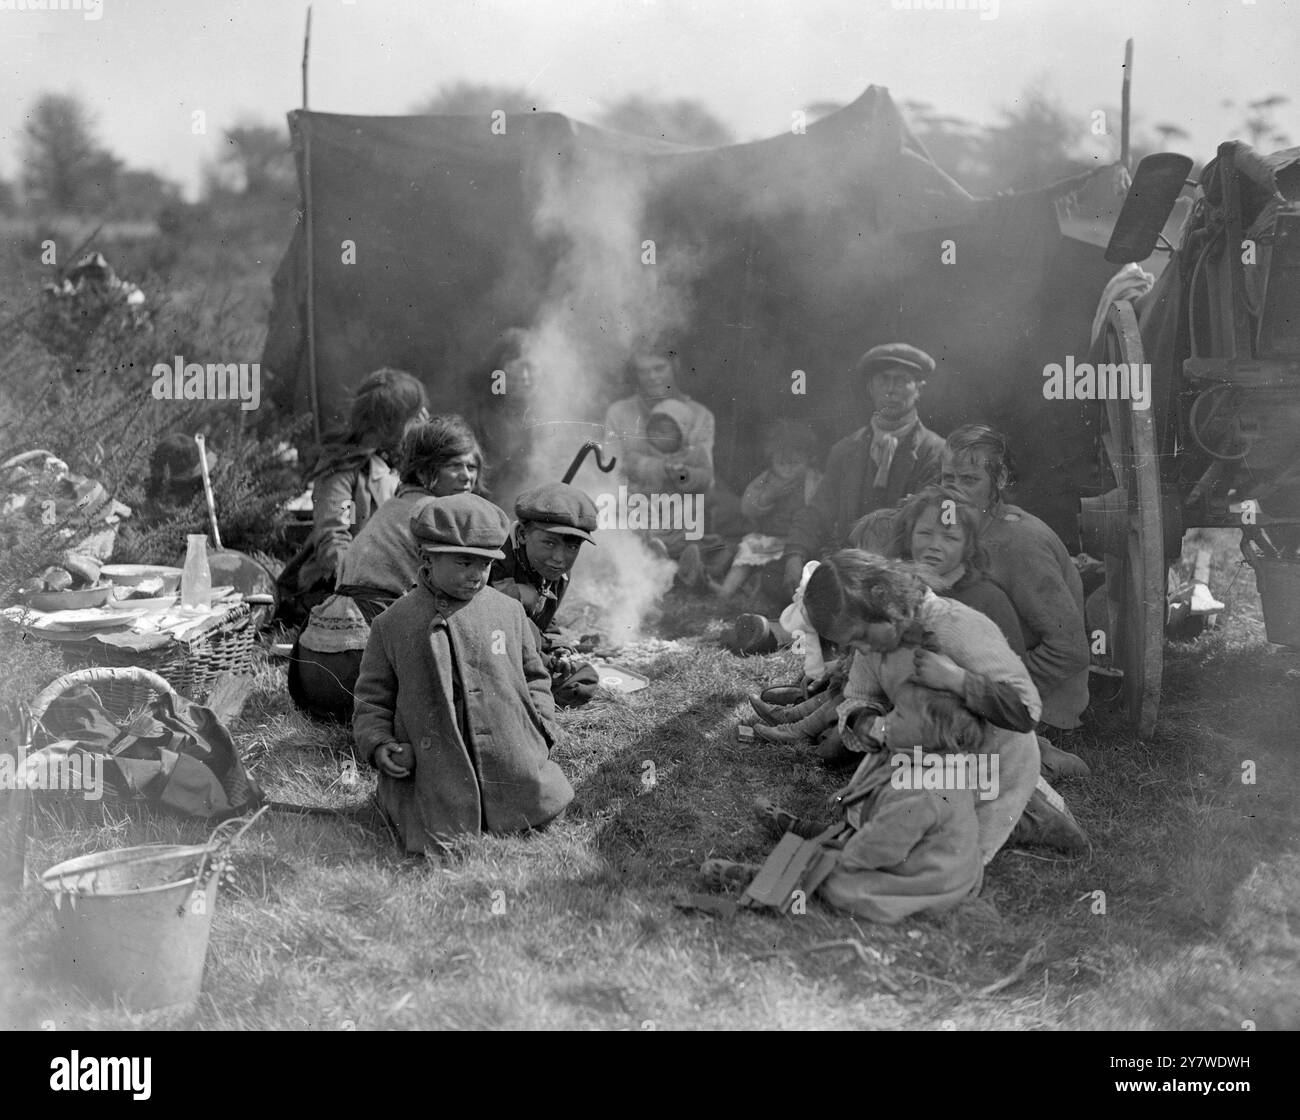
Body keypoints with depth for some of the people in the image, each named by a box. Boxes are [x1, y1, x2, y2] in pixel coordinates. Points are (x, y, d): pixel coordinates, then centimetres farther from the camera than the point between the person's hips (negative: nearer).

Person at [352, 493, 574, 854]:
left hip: (513, 771, 3)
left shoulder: (509, 611, 8)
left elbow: (534, 677, 19)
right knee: (439, 849, -11)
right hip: (435, 778, -3)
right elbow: (372, 701, 8)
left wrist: (541, 728, 3)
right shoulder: (392, 625, 2)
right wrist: (378, 744, -9)